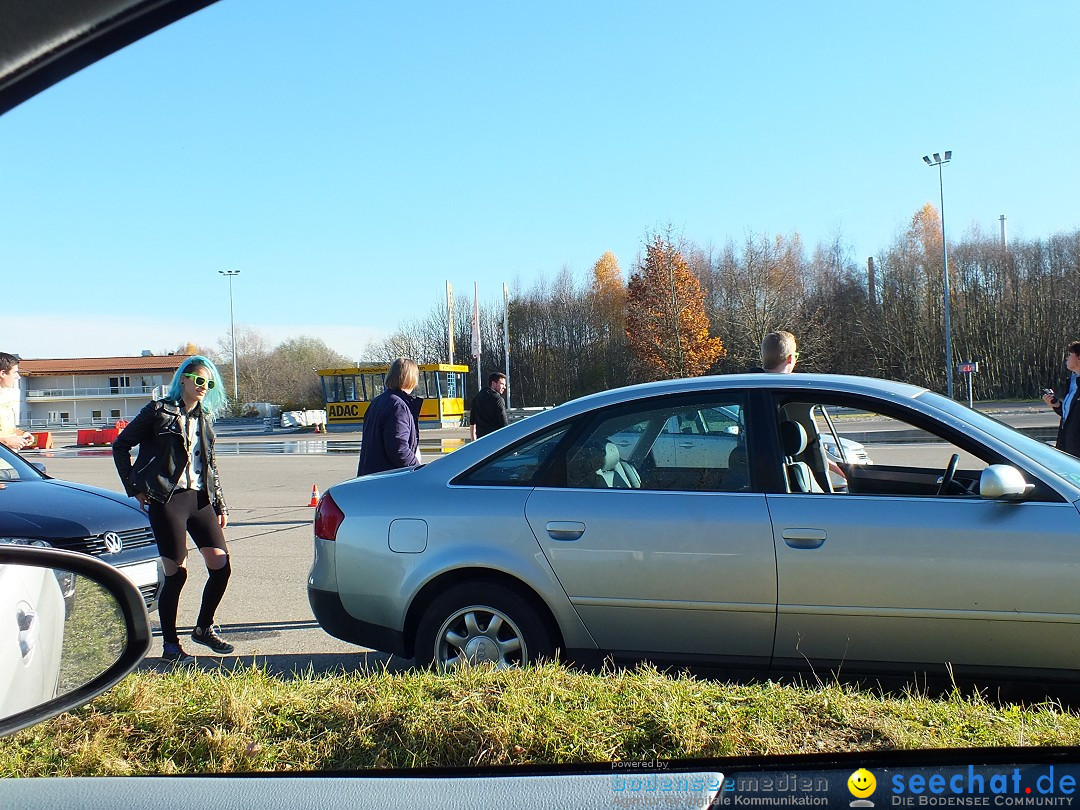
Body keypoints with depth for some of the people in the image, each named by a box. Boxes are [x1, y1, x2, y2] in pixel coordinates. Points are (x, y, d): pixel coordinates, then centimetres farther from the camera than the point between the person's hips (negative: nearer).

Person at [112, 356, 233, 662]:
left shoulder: (205, 418, 16)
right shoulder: (159, 411, -1)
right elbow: (120, 445, 3)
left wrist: (220, 504, 17)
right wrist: (135, 487, -1)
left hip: (199, 498, 6)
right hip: (167, 499, -6)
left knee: (221, 565, 0)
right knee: (176, 574, -3)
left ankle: (204, 628, 21)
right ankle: (170, 645, 13)